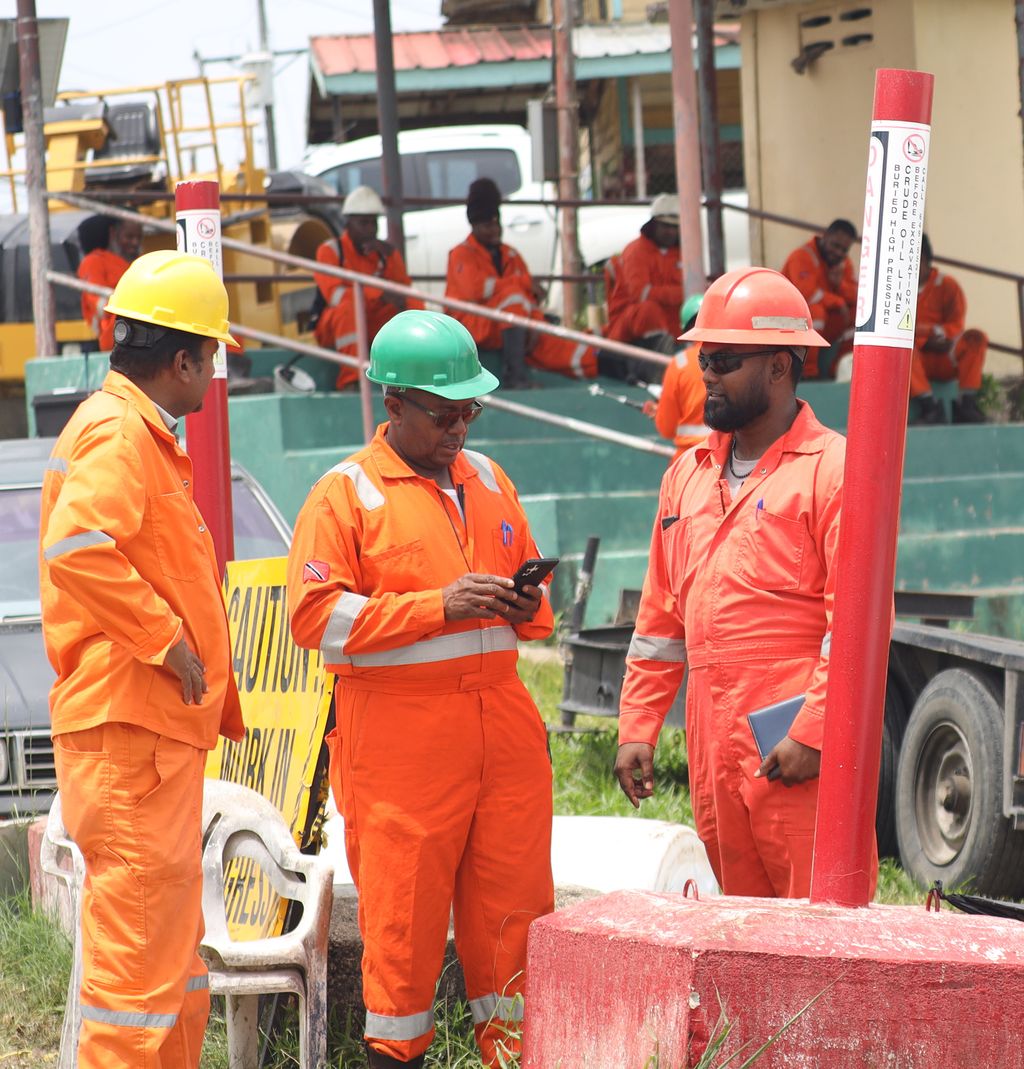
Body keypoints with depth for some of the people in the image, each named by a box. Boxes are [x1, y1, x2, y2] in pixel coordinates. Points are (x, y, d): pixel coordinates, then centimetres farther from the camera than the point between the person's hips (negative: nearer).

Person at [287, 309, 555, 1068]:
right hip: (400, 740, -5)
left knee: (515, 898, 4)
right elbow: (314, 614, -11)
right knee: (403, 905, -3)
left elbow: (528, 587, 28)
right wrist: (438, 605, -17)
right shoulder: (346, 494, -2)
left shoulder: (488, 481, 17)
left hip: (502, 726, 5)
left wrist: (528, 609, 2)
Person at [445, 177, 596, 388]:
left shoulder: (511, 255, 17)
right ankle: (514, 378, -40)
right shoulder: (462, 254, -2)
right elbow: (476, 288, -21)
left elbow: (531, 297, 11)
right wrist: (524, 282, -17)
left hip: (513, 332, 6)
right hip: (474, 327, -6)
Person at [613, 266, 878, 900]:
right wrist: (637, 728, 15)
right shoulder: (690, 474, 18)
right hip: (711, 747, 7)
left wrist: (814, 734, -17)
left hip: (798, 751, -7)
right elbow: (661, 617, 21)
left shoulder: (833, 469, -6)